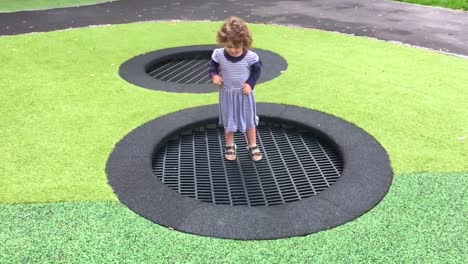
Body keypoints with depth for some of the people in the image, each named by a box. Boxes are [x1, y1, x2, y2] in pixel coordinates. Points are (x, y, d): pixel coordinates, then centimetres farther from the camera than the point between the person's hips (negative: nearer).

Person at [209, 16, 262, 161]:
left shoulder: (250, 57, -22)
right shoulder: (218, 55, -19)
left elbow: (257, 70, -6)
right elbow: (213, 67, -1)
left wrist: (250, 84, -18)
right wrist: (214, 75, -22)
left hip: (245, 94, 0)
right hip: (227, 94, 1)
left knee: (249, 120, 14)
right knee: (228, 121, 15)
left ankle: (253, 146, 32)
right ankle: (230, 146, 34)